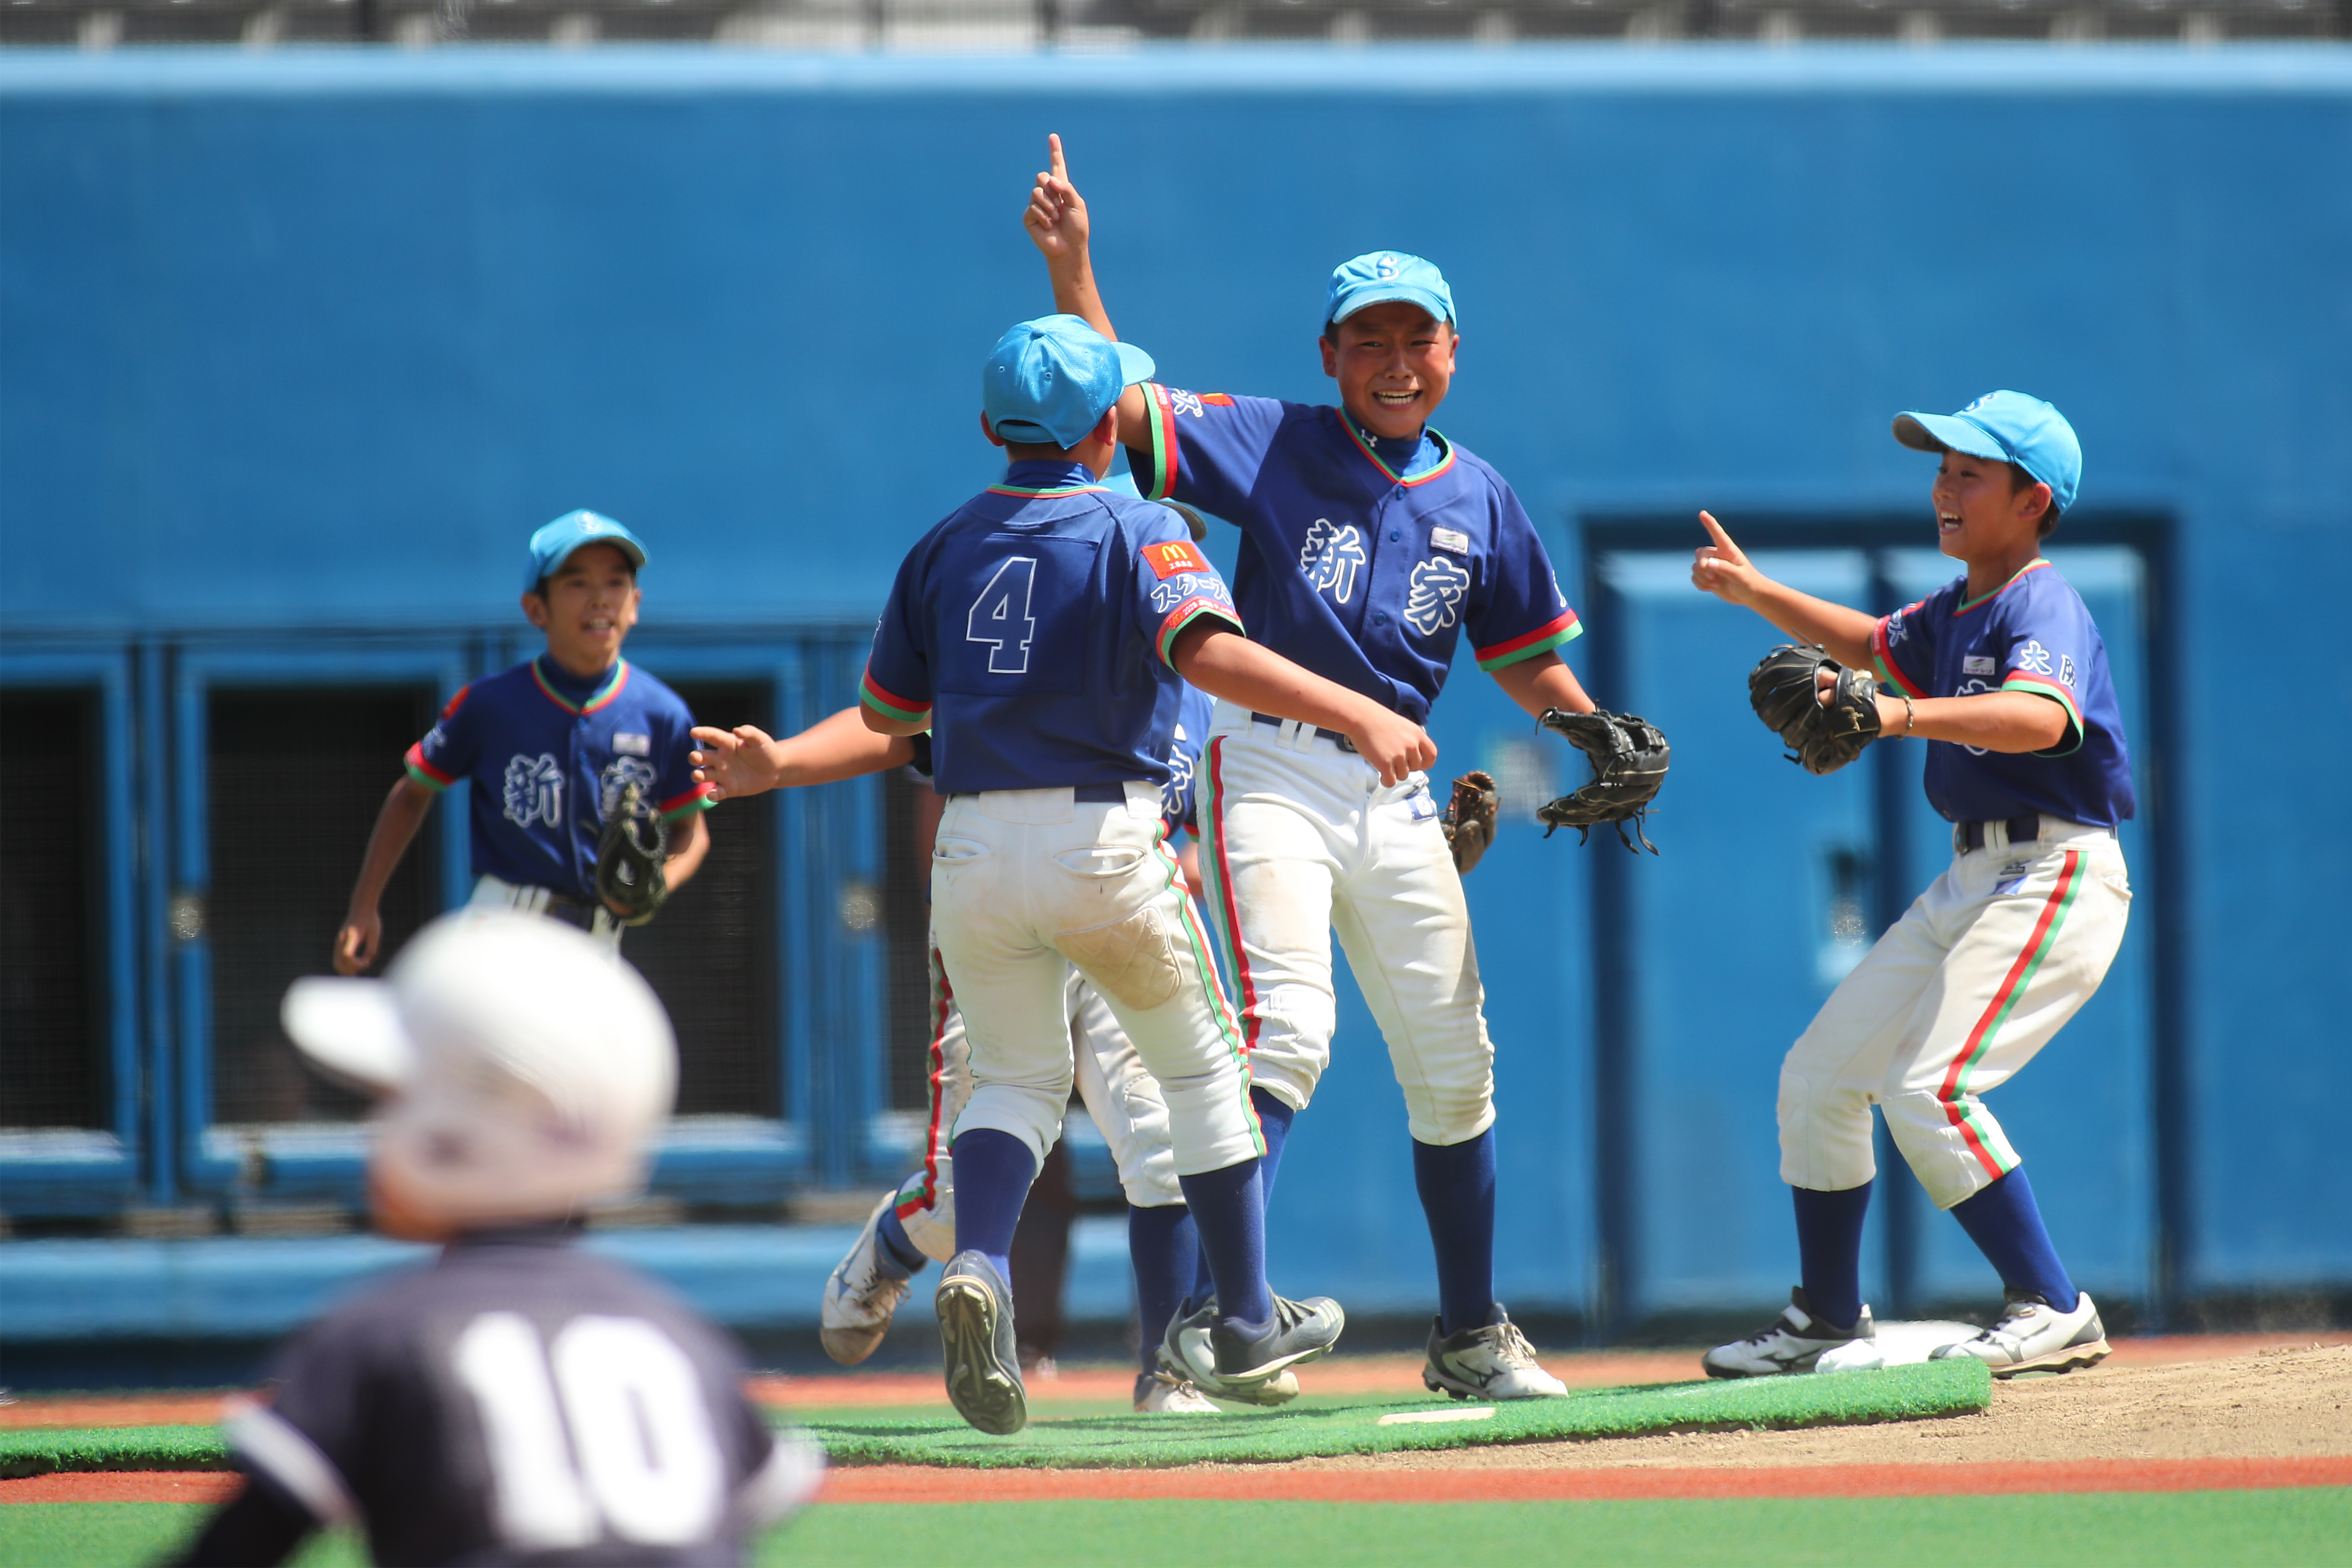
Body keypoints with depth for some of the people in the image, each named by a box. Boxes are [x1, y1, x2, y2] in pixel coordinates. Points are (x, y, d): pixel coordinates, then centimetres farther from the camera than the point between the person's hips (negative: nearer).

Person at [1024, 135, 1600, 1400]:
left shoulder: (1479, 500, 11)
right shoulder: (1276, 446, 0)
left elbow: (1527, 660, 18)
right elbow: (1126, 409, -10)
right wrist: (1073, 273, -22)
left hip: (1398, 798, 5)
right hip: (1270, 775, -5)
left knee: (1452, 1061, 9)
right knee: (1288, 1030, -21)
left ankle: (1471, 1336, 25)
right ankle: (1212, 1313, -25)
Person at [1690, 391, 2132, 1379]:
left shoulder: (2044, 607, -15)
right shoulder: (1954, 612, 14)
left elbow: (2042, 716, -37)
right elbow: (1876, 645, 37)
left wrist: (1906, 714, -51)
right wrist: (1755, 592, 29)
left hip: (2057, 879, -10)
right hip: (1971, 882, 10)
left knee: (1927, 1088, -23)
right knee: (1817, 1077, 12)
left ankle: (2053, 1314, -15)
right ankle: (1830, 1322, 26)